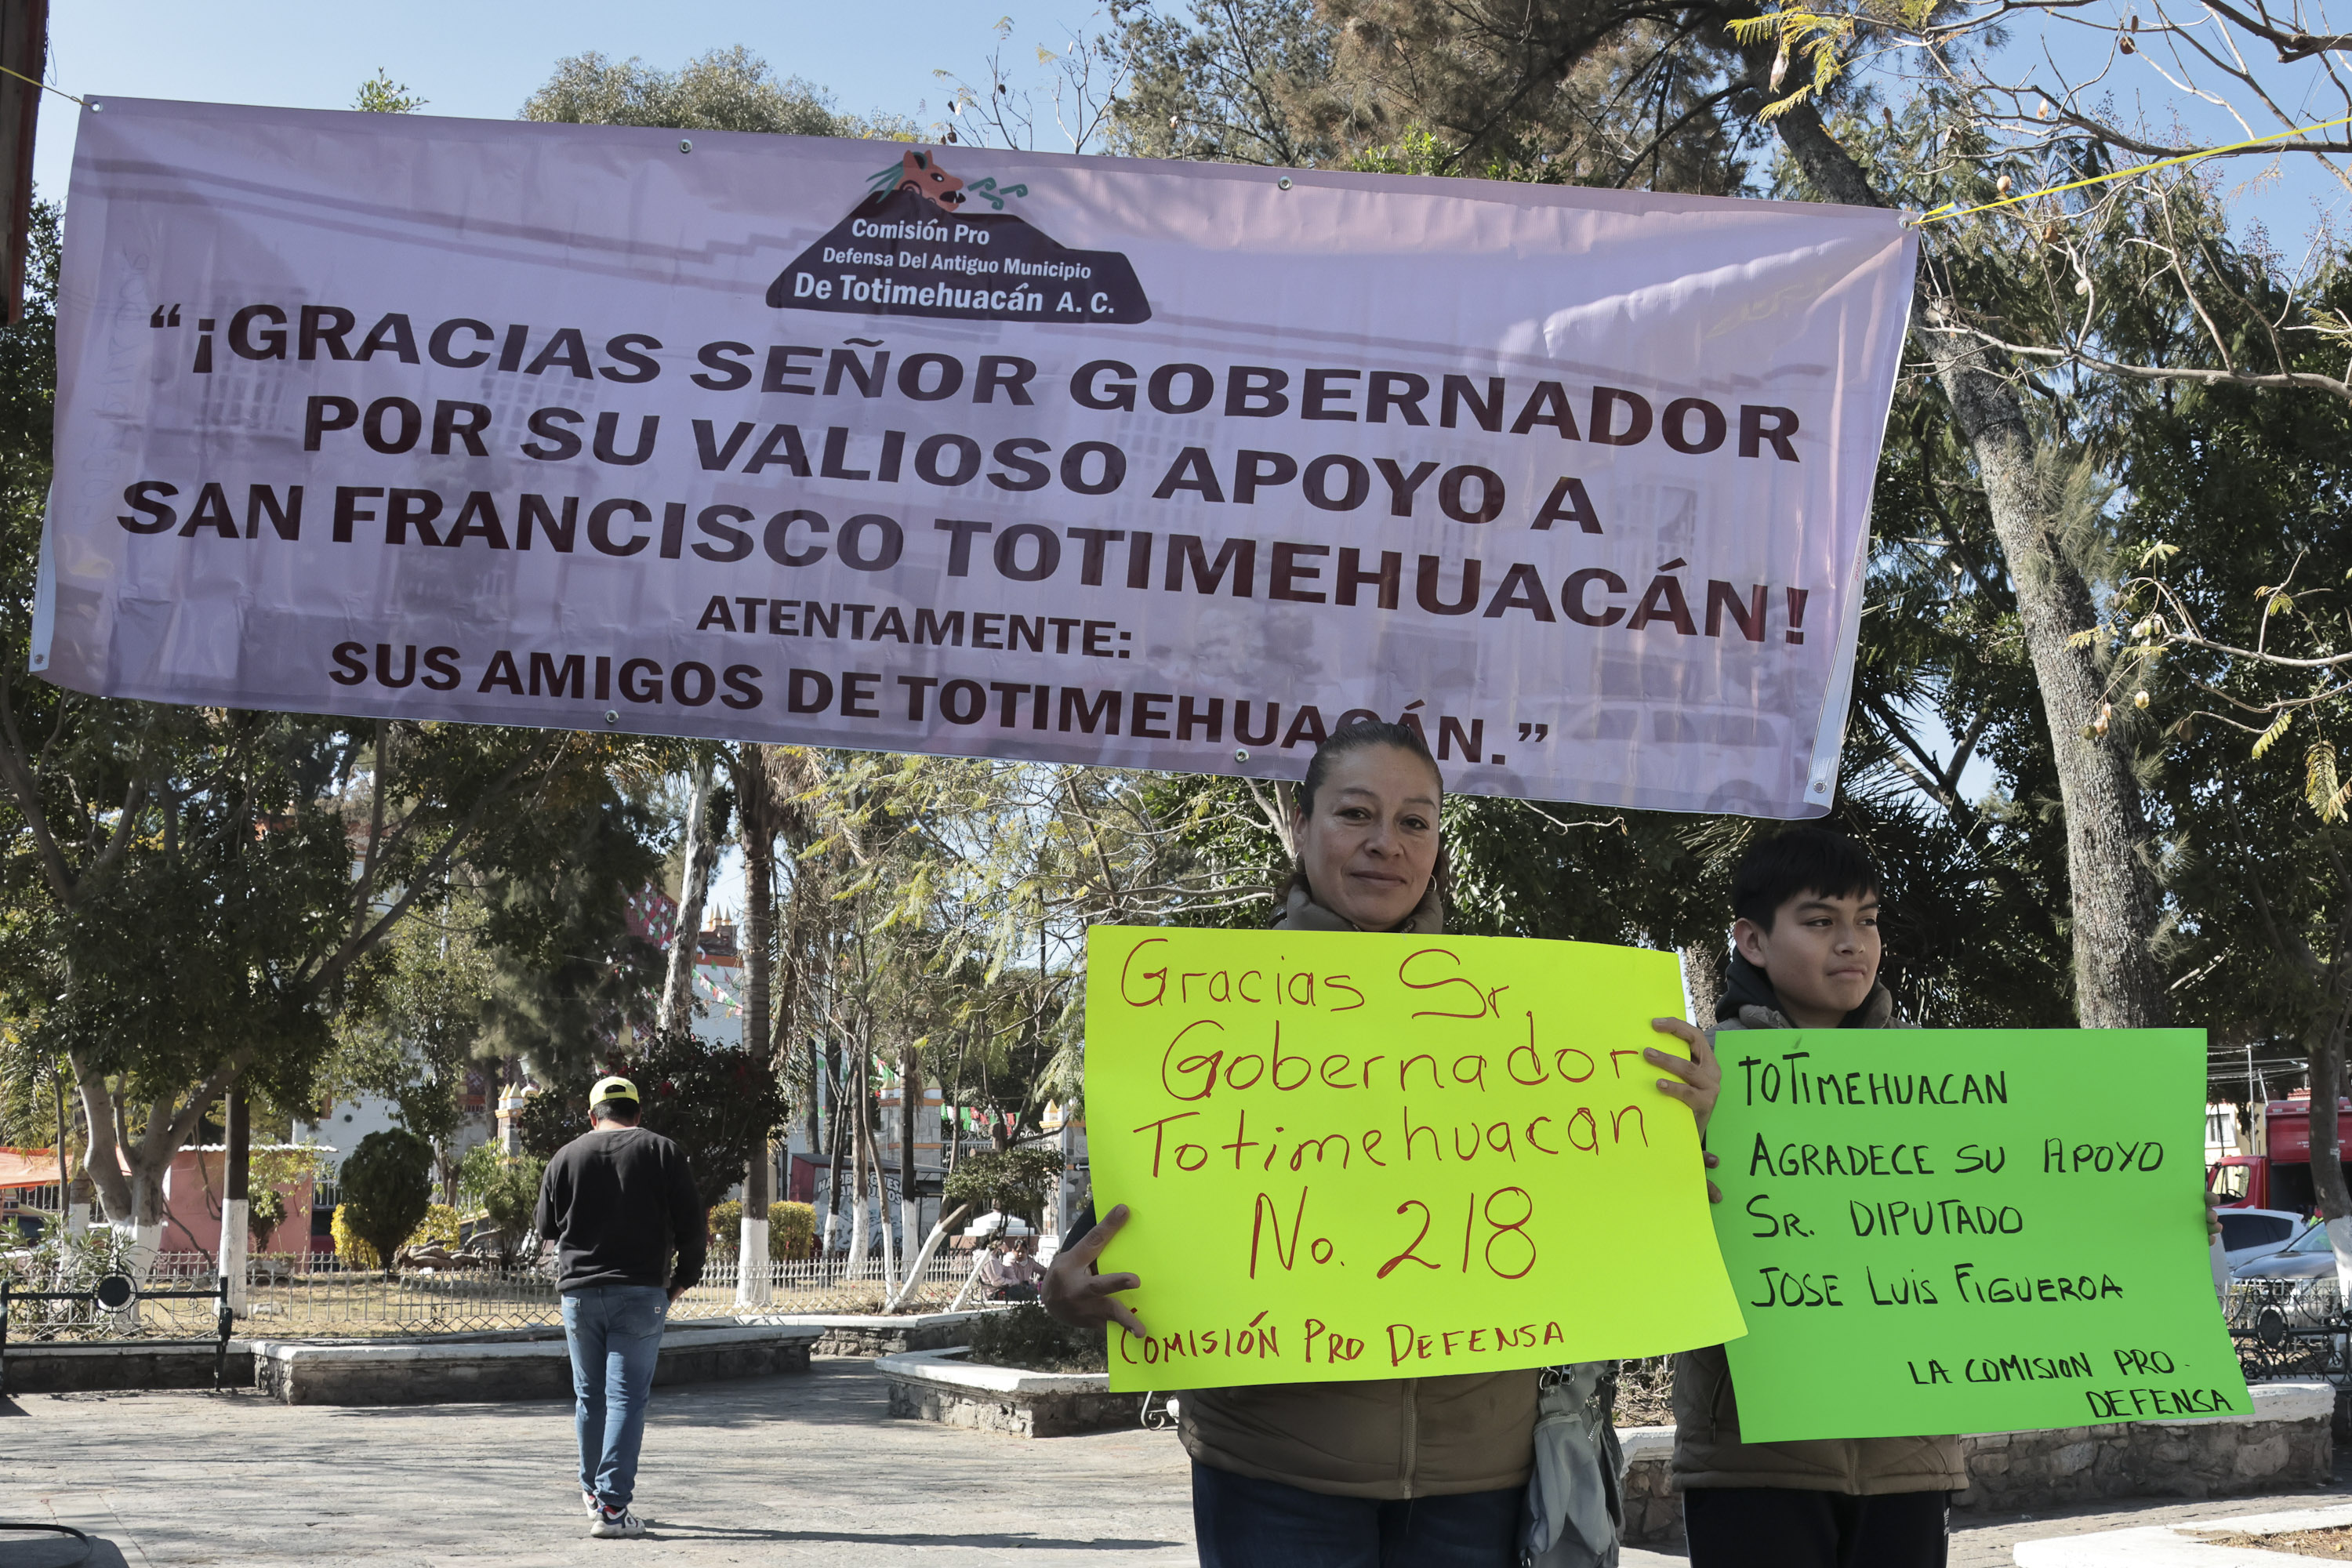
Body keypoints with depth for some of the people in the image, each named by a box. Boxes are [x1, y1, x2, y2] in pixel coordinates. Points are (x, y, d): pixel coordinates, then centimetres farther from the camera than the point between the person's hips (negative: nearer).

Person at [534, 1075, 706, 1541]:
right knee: (627, 1398, -4)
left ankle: (593, 1490, 30)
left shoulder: (566, 1157, 5)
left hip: (579, 1292, 2)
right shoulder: (662, 1152, 1)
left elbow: (546, 1226, 13)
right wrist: (684, 1278, 8)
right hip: (642, 1293, -2)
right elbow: (691, 1222, -2)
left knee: (590, 1396, 15)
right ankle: (612, 1506, -11)